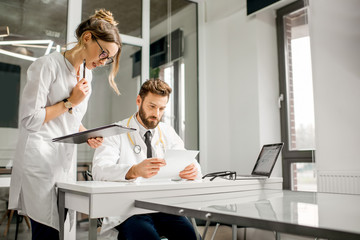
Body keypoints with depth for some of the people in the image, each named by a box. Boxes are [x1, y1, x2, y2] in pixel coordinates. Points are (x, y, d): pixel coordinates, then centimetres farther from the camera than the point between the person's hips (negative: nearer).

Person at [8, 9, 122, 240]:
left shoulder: (86, 73, 16)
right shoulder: (48, 65, -9)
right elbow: (29, 119, -12)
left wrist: (87, 136, 5)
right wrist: (70, 102, -10)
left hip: (66, 163, 7)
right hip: (40, 162, -7)